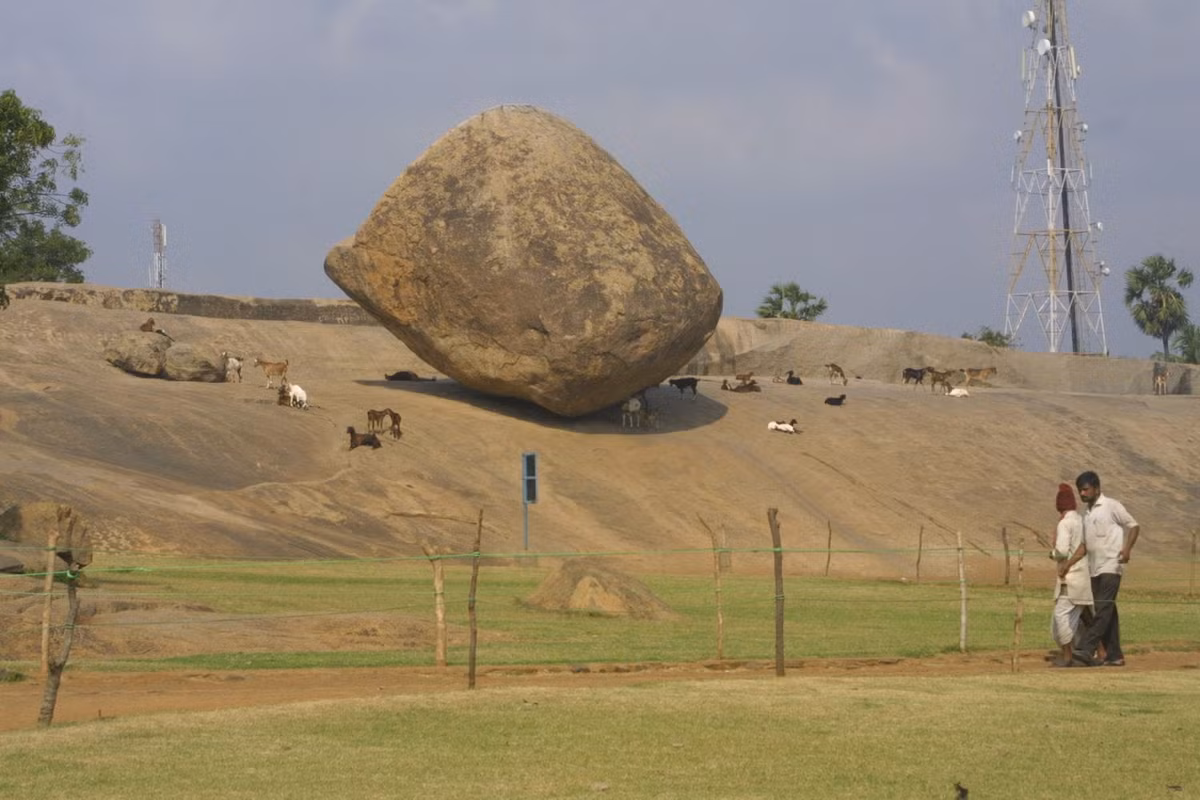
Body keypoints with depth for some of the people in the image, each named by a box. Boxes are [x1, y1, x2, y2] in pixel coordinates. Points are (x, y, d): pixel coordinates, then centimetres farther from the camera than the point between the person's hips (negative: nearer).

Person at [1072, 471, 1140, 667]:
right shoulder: (1087, 513, 19)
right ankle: (1114, 655, 9)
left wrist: (1127, 548, -18)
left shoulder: (1111, 506, -3)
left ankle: (1086, 650, -27)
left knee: (1103, 608, -16)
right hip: (1094, 568, 8)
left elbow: (1134, 526, -3)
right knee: (1106, 612, 7)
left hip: (1111, 565, -8)